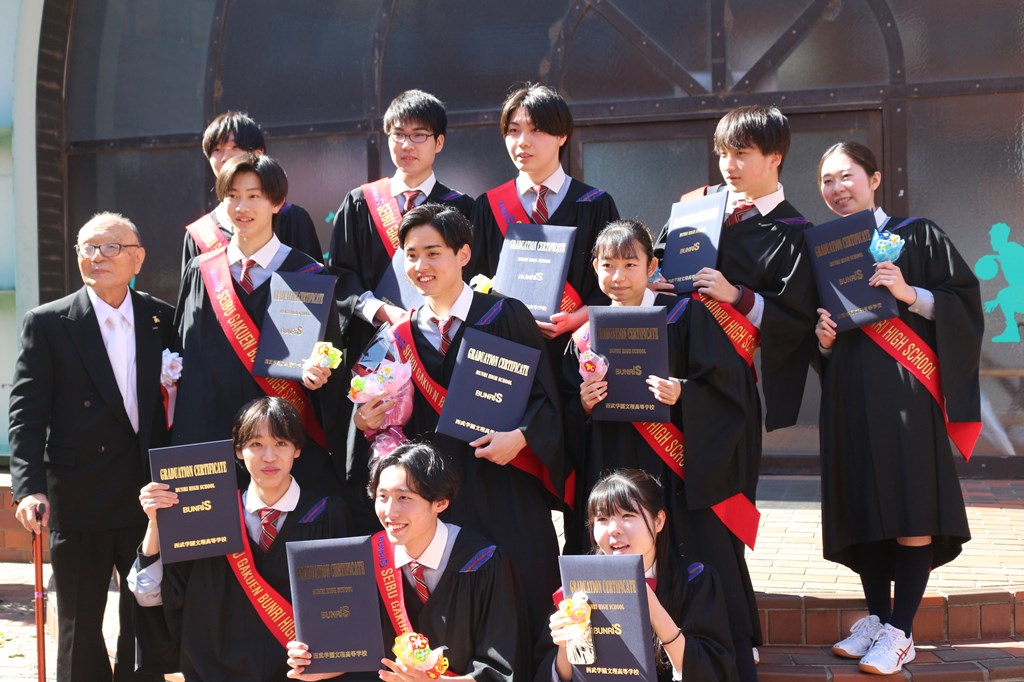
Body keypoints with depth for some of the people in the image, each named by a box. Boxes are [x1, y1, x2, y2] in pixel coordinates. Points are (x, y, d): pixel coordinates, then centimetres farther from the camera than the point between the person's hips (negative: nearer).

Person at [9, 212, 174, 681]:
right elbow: (27, 414, -9)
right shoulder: (47, 324, -4)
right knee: (79, 626, 8)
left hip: (150, 497, 2)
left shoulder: (163, 319, 4)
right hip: (78, 500, -2)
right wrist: (29, 487, -19)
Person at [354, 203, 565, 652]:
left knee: (519, 604, -3)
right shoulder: (403, 336, 11)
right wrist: (368, 423, -5)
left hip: (505, 489, -3)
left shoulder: (505, 316, -1)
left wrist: (520, 436, -19)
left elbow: (545, 396, -4)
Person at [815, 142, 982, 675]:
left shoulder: (917, 236, 4)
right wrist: (823, 339, -1)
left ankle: (900, 632, -4)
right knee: (864, 505, 5)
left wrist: (909, 294, -15)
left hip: (904, 387, -4)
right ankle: (876, 616, 16)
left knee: (911, 510, -8)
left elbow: (965, 299, -2)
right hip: (848, 392, 5)